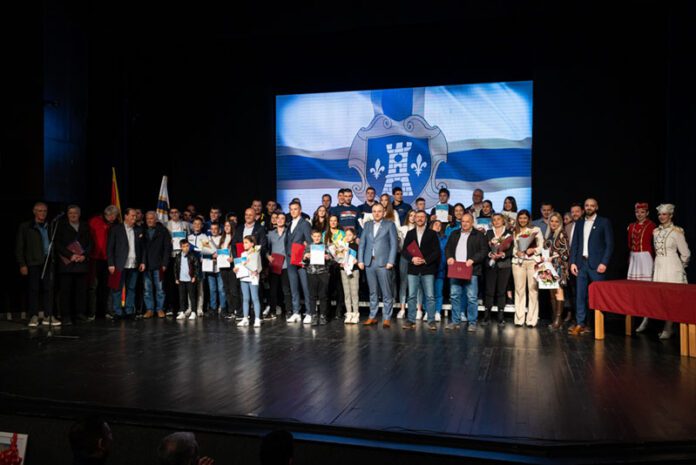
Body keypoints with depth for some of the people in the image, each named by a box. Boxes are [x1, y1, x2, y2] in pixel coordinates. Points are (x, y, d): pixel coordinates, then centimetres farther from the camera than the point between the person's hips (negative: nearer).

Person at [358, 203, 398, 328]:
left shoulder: (390, 225, 6)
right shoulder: (367, 225, 16)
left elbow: (394, 244, 0)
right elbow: (362, 243, 13)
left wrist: (391, 261, -9)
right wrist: (360, 260, 4)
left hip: (383, 263, -3)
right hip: (369, 262, 3)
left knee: (386, 292, -3)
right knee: (372, 292, 9)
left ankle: (386, 318, 2)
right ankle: (372, 317, 15)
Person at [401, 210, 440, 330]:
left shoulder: (432, 234, 7)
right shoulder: (410, 233, 13)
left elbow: (436, 251, 0)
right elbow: (404, 250, 7)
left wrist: (425, 260, -12)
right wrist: (412, 258, -11)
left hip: (428, 269, -2)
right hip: (413, 269, 2)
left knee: (430, 296, -3)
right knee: (412, 296, 3)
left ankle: (431, 321, 3)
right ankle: (411, 320, 9)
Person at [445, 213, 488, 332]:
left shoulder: (479, 235, 3)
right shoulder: (455, 234, 17)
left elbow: (484, 251, -4)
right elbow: (447, 248, 18)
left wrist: (472, 260, -16)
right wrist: (449, 257, -2)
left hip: (470, 271, -4)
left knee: (472, 298, -3)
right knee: (454, 296, 6)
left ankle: (472, 323, 5)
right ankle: (455, 321, 15)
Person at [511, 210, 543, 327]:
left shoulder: (536, 230, 8)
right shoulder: (514, 231, 14)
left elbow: (542, 246, 4)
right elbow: (511, 247, 12)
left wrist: (534, 250, -13)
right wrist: (516, 252, -8)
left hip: (533, 261, -1)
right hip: (518, 262, 2)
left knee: (533, 289, -5)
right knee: (519, 290, 1)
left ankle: (531, 319, -2)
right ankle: (519, 319, 4)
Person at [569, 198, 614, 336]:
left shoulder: (604, 222, 2)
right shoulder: (579, 223, 15)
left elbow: (609, 244, -3)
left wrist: (604, 263, -12)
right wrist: (573, 262, 3)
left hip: (597, 264, -4)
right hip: (581, 263, 4)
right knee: (580, 295, 2)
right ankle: (580, 324, 6)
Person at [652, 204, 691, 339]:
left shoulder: (676, 231, -9)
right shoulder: (656, 231, 9)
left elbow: (685, 253, -3)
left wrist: (679, 268, 7)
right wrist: (658, 263, 18)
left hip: (671, 267, -6)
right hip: (658, 266, 6)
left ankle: (668, 329, 0)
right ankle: (667, 327, 15)